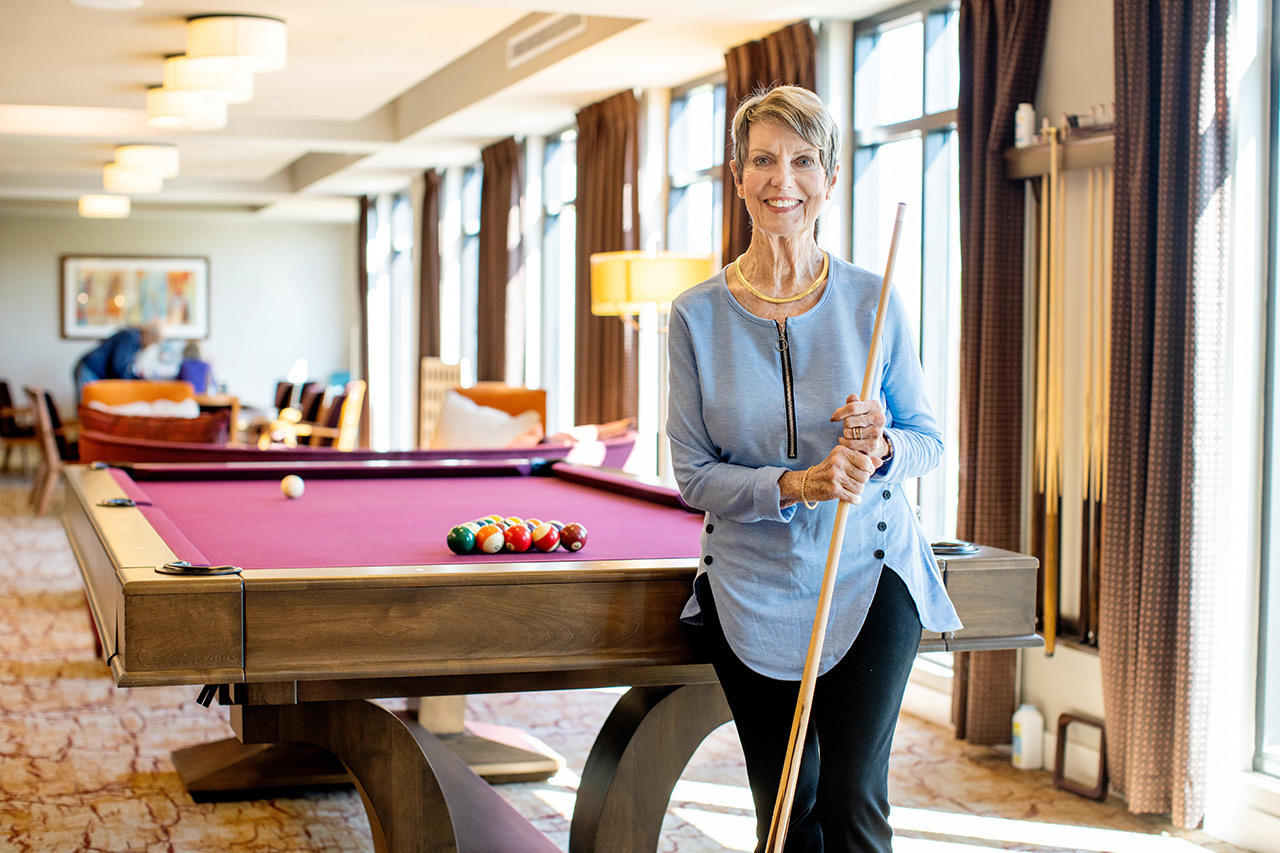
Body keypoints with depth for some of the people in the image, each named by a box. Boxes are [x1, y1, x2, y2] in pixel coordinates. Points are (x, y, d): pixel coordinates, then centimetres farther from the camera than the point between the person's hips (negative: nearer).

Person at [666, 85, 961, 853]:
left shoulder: (873, 301, -5)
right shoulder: (698, 315, -5)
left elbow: (929, 439, 4)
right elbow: (693, 474, -4)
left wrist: (881, 449, -19)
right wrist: (795, 486, -20)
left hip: (870, 574, -1)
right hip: (752, 586, 1)